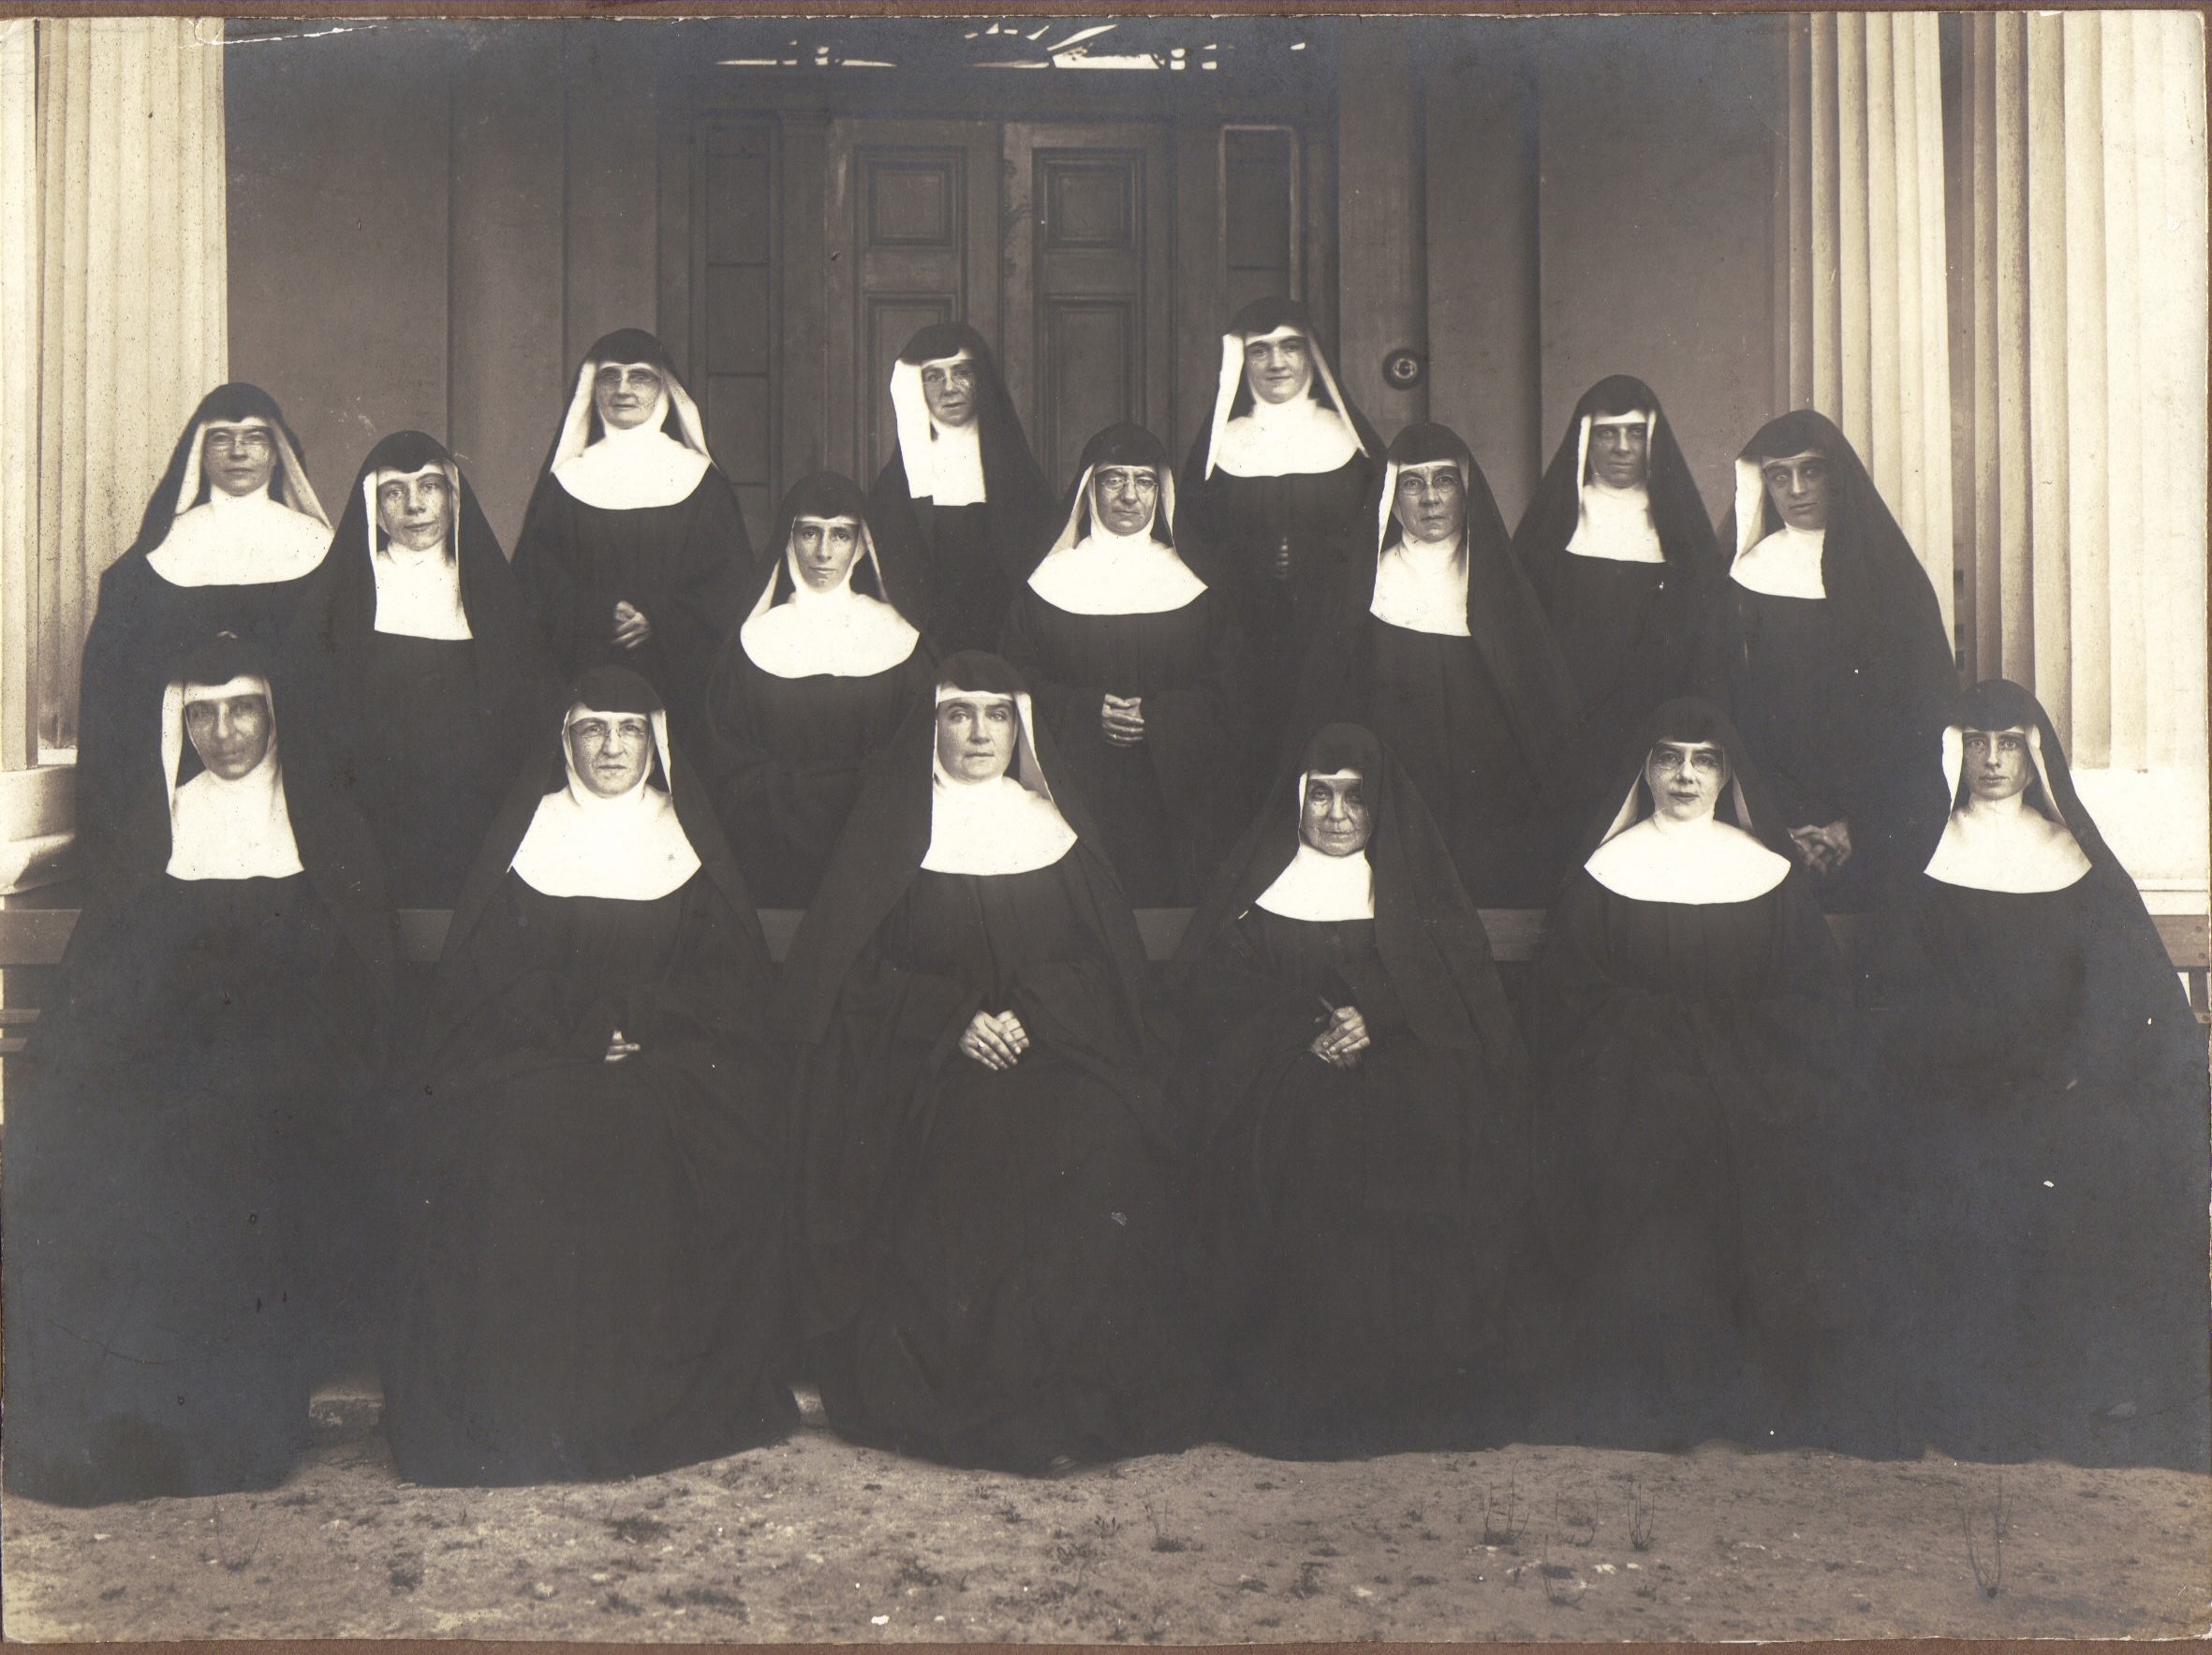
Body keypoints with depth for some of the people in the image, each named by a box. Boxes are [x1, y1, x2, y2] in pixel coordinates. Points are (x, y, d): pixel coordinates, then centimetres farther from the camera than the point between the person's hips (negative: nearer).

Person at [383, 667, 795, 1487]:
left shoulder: (689, 840, 15)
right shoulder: (526, 834, 13)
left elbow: (733, 979, 7)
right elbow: (479, 973, 5)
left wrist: (632, 1019, -10)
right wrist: (586, 1022, -11)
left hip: (673, 1058, 0)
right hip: (532, 1057, 0)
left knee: (665, 1127, -31)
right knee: (513, 1135, -30)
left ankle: (662, 1398, -22)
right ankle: (529, 1409, -24)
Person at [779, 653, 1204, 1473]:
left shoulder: (1058, 826, 15)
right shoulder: (895, 828, 8)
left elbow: (1109, 961, 10)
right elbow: (854, 971, 2)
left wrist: (1030, 1013, -9)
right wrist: (955, 1017, -13)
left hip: (1060, 1057, 2)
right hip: (928, 1068, -2)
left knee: (1100, 1155, -27)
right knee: (959, 1161, -31)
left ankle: (1078, 1395, -18)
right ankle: (976, 1405, -21)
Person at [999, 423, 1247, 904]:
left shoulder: (1192, 585, 7)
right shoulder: (1051, 582, 5)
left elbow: (1224, 689, 3)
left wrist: (1155, 717, -12)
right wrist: (1088, 711, -13)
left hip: (1167, 790, 1)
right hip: (1076, 789, -1)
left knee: (1162, 892, -2)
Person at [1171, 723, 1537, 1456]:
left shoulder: (1416, 884, 15)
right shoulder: (1261, 881, 13)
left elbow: (1462, 988, 5)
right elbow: (1212, 984, 3)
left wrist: (1376, 1021, -12)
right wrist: (1308, 1026, -11)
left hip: (1407, 1073, 1)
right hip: (1289, 1077, -1)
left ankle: (1420, 1389, -17)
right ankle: (1303, 1394, -20)